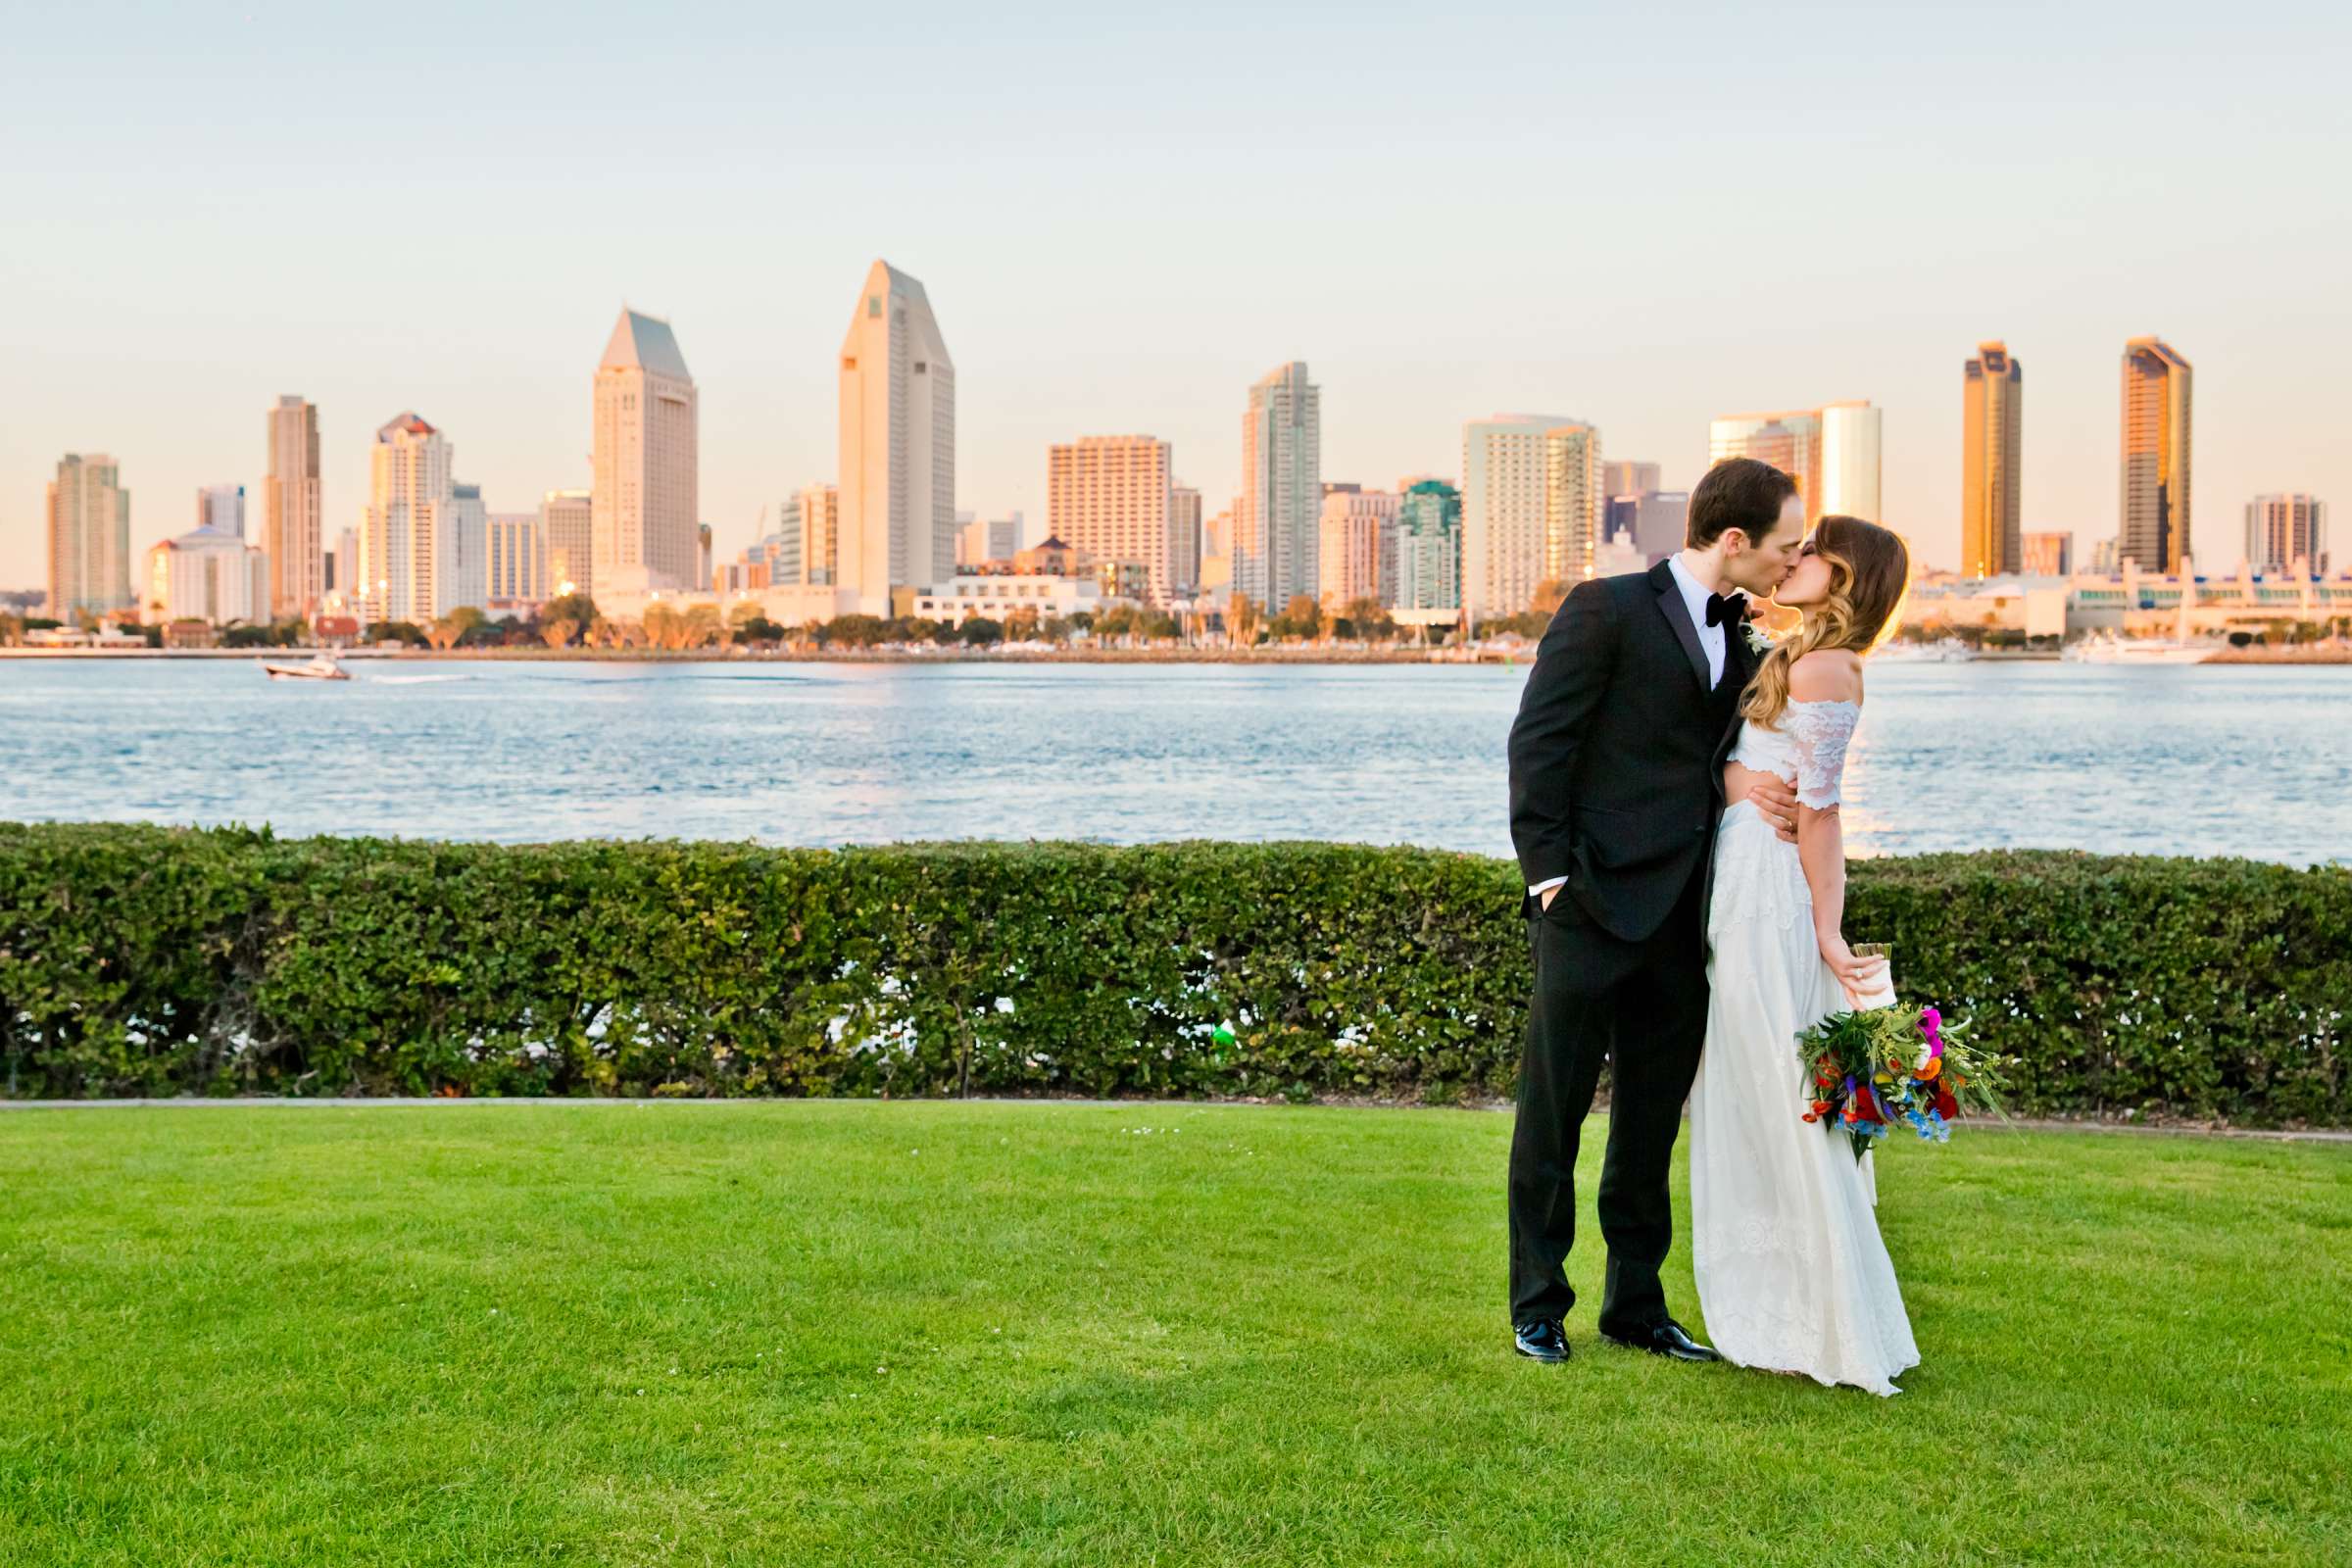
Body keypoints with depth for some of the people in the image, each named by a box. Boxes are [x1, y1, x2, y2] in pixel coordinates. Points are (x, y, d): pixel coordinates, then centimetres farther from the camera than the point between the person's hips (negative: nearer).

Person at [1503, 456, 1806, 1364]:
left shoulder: (1737, 636, 15)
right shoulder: (1607, 609, -8)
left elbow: (1711, 749, 14)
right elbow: (1538, 743, -9)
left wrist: (1743, 782, -10)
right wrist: (1548, 873, -14)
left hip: (1683, 916, 7)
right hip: (1594, 909, -7)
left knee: (1653, 1119, 13)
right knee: (1553, 1113, 3)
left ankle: (1636, 1306, 24)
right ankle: (1538, 1307, 15)